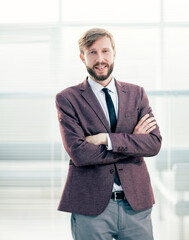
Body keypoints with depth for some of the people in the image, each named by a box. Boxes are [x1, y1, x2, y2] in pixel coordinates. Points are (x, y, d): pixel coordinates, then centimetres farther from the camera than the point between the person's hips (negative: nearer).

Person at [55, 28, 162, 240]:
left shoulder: (136, 94, 9)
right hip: (91, 206, -2)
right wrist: (132, 142, -8)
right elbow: (78, 153, -13)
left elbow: (154, 143, -3)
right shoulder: (68, 99, -1)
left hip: (137, 204, 3)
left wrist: (107, 139, -14)